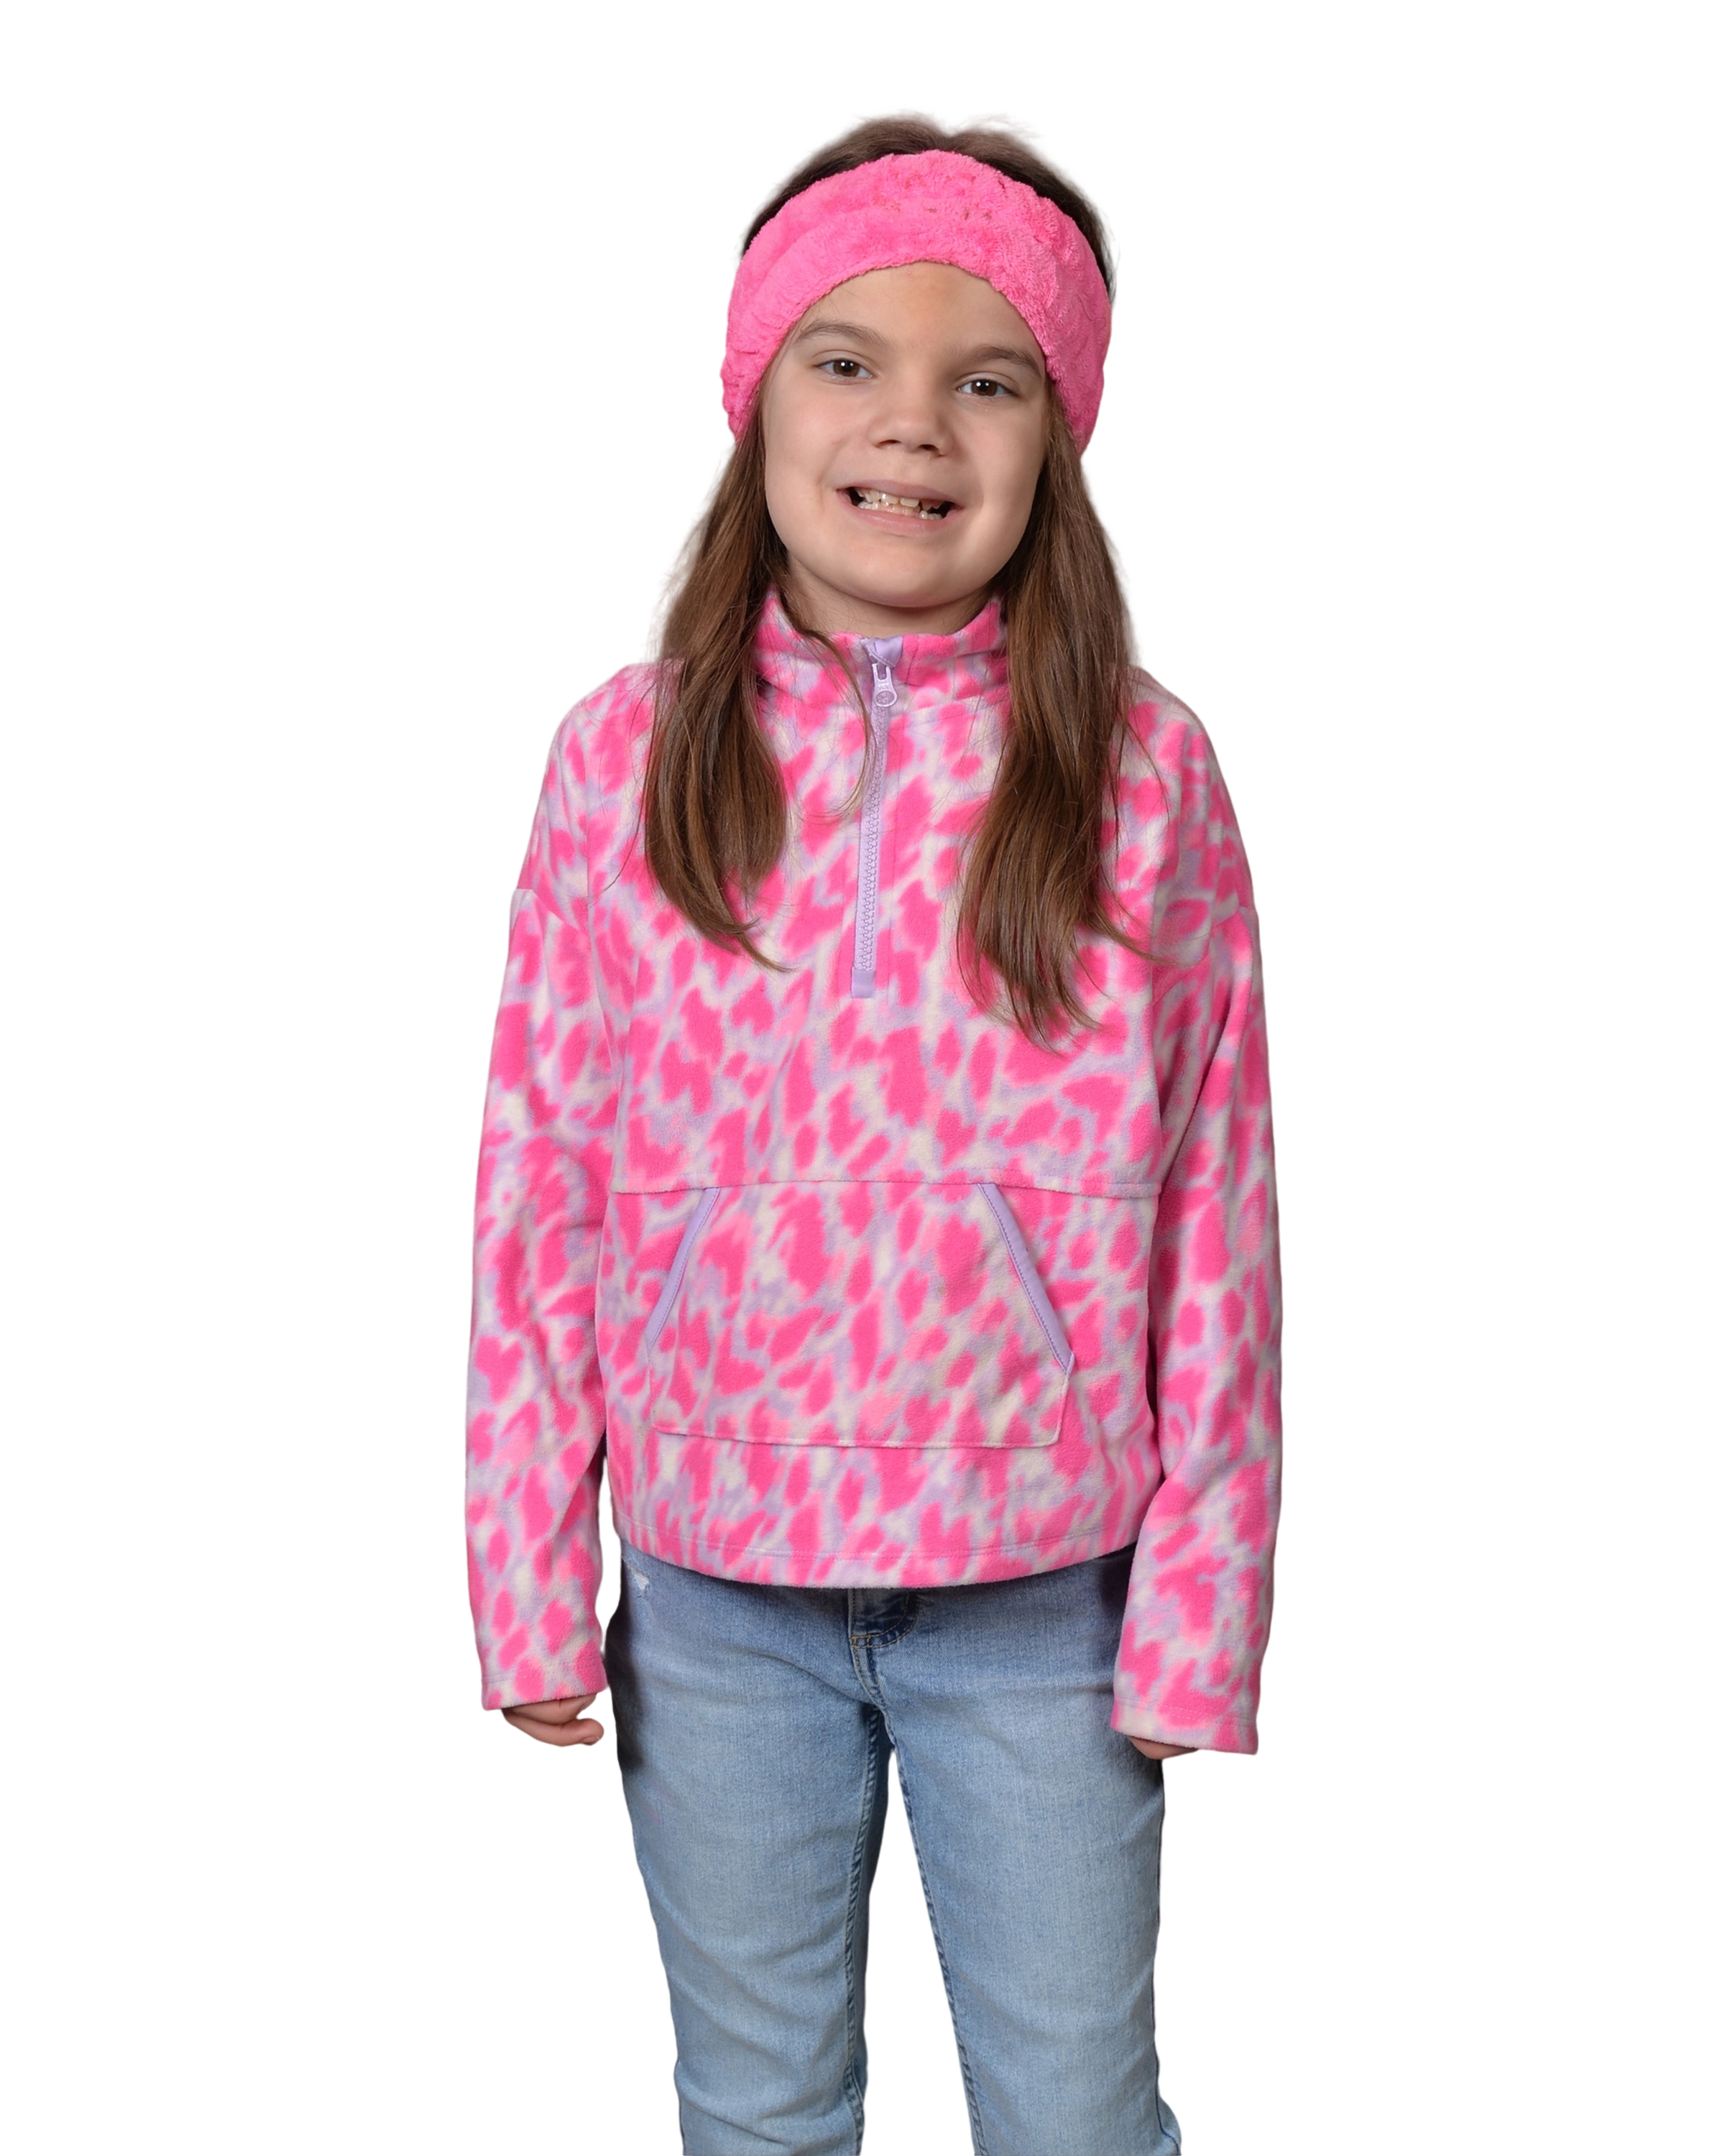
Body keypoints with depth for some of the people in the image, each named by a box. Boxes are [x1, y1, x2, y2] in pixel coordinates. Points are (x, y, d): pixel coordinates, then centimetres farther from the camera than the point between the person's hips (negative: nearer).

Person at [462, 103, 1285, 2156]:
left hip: (1040, 1593, -1)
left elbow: (1216, 1220, -5)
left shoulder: (1146, 774, -8)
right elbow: (534, 1190, -2)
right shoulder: (626, 752, -5)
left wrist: (1197, 1612, -4)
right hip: (712, 1583, 1)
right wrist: (532, 1587, -1)